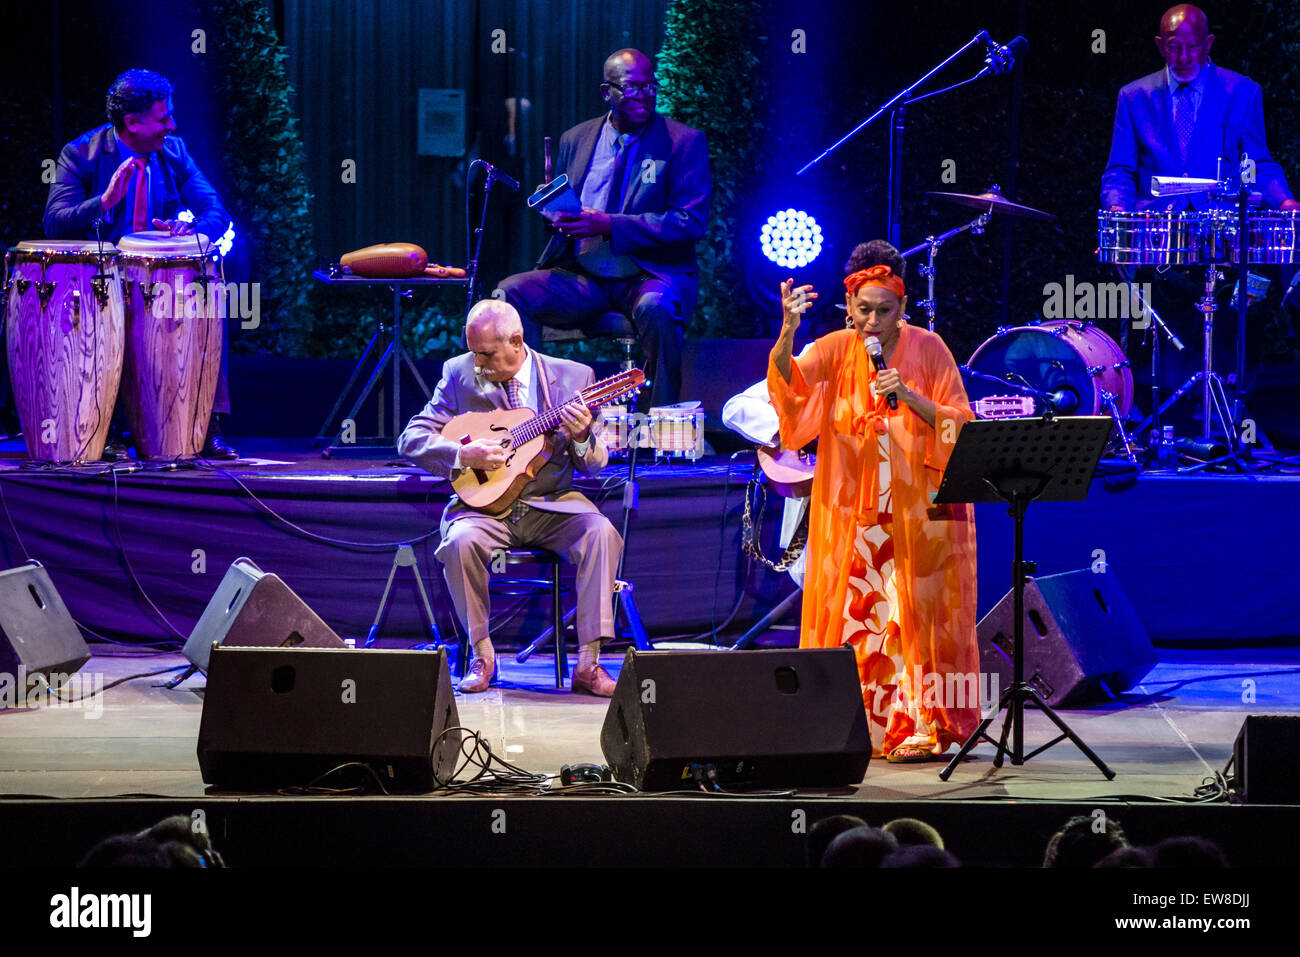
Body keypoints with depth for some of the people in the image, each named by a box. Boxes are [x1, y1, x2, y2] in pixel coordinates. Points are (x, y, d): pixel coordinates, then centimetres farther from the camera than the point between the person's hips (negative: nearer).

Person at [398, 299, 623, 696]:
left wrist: (581, 437, -22)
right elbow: (411, 440, -2)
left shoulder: (572, 377, 1)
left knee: (600, 533, -30)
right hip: (486, 506, 0)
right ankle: (482, 655, -13)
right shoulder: (460, 373, 1)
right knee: (461, 541, -33)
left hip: (553, 505, 0)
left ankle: (587, 663, -26)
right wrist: (462, 454, -19)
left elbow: (594, 466, 1)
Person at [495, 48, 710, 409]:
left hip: (651, 276, -4)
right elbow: (561, 211, 24)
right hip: (584, 278, 4)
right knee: (510, 293, -20)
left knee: (655, 307, -39)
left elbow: (692, 221, -12)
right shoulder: (576, 140, 13)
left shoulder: (684, 142, -2)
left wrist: (610, 226, -20)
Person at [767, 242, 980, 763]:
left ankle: (923, 725, -1)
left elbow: (960, 422, -3)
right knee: (854, 613, 0)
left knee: (916, 613, -3)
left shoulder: (928, 349, -2)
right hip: (853, 513, 2)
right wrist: (787, 331, -36)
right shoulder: (836, 350, 0)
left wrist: (909, 396, -18)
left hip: (920, 509, -1)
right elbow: (788, 379, -18)